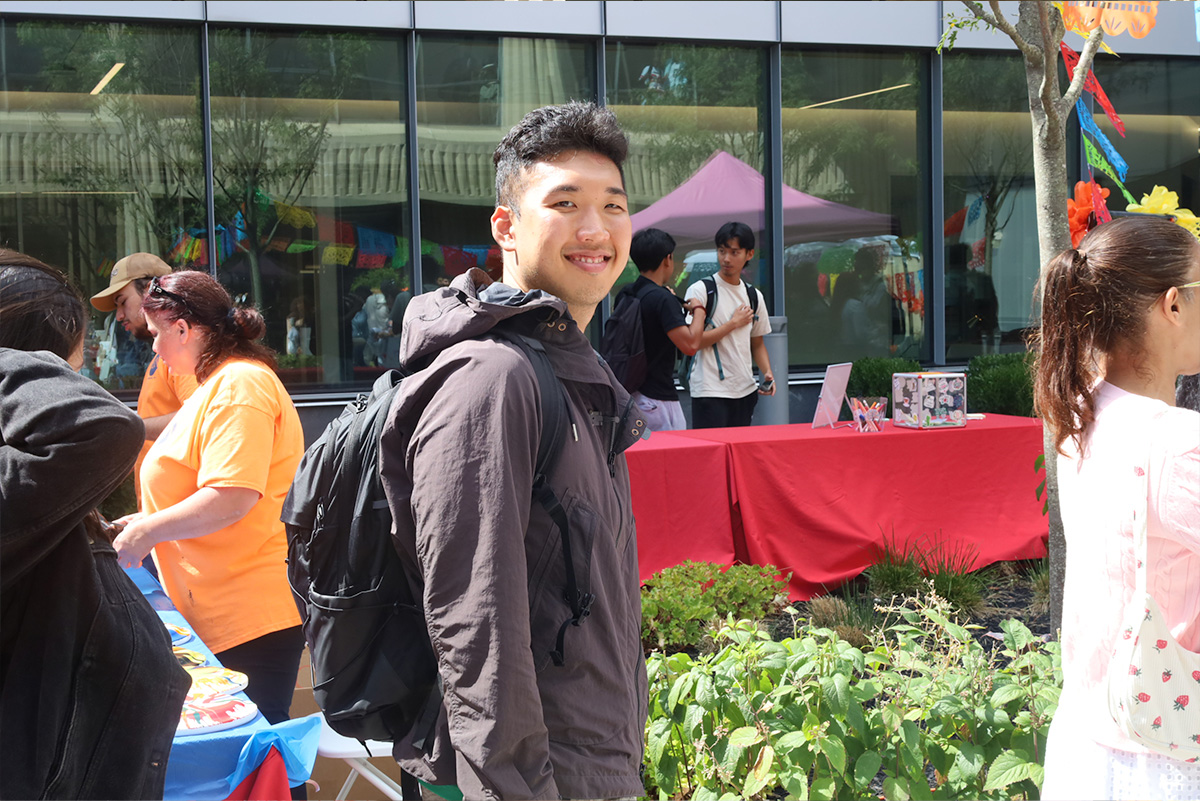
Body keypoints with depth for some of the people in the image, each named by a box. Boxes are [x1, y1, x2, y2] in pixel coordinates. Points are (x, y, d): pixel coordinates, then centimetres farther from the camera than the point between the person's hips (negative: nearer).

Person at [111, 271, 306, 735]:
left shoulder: (239, 386, -14)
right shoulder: (216, 385, 20)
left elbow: (232, 498, -24)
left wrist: (148, 531, -13)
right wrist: (146, 520, 22)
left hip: (251, 621, -10)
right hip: (216, 618, 10)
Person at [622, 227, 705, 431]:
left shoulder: (625, 295, 8)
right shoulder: (662, 299, -17)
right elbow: (690, 345, -24)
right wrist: (698, 310, -6)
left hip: (629, 394, 9)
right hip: (657, 398, -8)